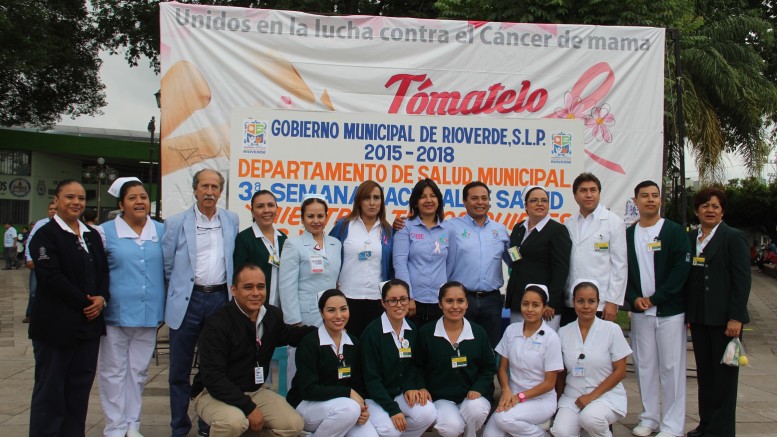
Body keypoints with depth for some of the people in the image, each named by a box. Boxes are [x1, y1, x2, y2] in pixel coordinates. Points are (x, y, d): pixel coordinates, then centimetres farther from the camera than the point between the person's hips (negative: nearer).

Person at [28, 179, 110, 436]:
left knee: (81, 386, 10)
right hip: (56, 325, -6)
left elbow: (103, 271, 12)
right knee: (50, 389, 2)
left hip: (89, 323, 6)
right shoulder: (46, 234, -6)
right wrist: (84, 303, -15)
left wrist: (102, 298, -7)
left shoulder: (92, 235, 14)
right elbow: (51, 277, -15)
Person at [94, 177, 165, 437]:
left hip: (149, 315, 3)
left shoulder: (161, 231, 7)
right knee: (114, 372, 5)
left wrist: (165, 307, 10)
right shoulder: (105, 232, -2)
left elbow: (169, 269, 13)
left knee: (139, 371, 13)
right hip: (116, 314, -3)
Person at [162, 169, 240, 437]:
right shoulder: (176, 223, -1)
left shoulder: (231, 221, 8)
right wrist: (179, 292, 8)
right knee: (180, 370, 5)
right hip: (188, 301, -2)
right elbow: (167, 265, 4)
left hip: (220, 299, 2)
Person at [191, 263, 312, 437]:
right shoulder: (217, 324, -20)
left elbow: (287, 335, 23)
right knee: (233, 421, -36)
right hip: (213, 393, -6)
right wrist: (249, 408, -25)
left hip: (256, 390, 6)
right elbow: (213, 378, -23)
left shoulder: (273, 315, -2)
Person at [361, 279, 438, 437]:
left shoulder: (412, 330, 2)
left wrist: (410, 387, -12)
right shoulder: (372, 332, -15)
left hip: (401, 393, 5)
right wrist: (393, 409, -21)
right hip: (376, 396, -5)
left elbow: (412, 366, 9)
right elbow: (371, 377, -15)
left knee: (428, 413, -23)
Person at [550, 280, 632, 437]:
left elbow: (620, 371, -6)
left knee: (589, 417, -34)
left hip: (606, 395, -2)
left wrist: (592, 396, -13)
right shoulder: (563, 332, 3)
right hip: (572, 396, 2)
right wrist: (560, 403, 5)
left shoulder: (612, 330, -6)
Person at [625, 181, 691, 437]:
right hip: (639, 312, 4)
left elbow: (682, 268, -9)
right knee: (644, 366, 9)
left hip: (669, 310, -3)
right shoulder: (628, 235, 9)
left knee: (671, 367, 0)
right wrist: (634, 298, -7)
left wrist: (655, 298, -12)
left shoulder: (674, 231, -2)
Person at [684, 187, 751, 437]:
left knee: (724, 375, 3)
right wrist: (687, 313, 7)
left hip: (723, 318, -5)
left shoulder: (733, 237, -5)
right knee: (704, 372, 12)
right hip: (698, 317, 5)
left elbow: (742, 279, -9)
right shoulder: (690, 238, 9)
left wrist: (736, 317, -14)